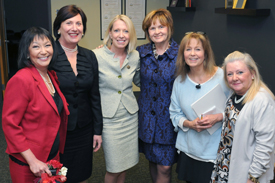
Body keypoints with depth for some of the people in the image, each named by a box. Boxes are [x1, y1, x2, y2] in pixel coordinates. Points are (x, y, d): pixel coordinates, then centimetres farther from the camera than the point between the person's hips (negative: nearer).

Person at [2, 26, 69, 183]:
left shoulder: (52, 76, 5)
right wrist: (32, 161, -21)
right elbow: (10, 124, -20)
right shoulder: (21, 80, -19)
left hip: (53, 157, 7)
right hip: (27, 164, -7)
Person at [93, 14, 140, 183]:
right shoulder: (97, 56, -11)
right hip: (109, 118, -4)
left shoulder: (135, 56, 1)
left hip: (130, 116, 4)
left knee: (125, 164, 15)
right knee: (114, 168, 3)